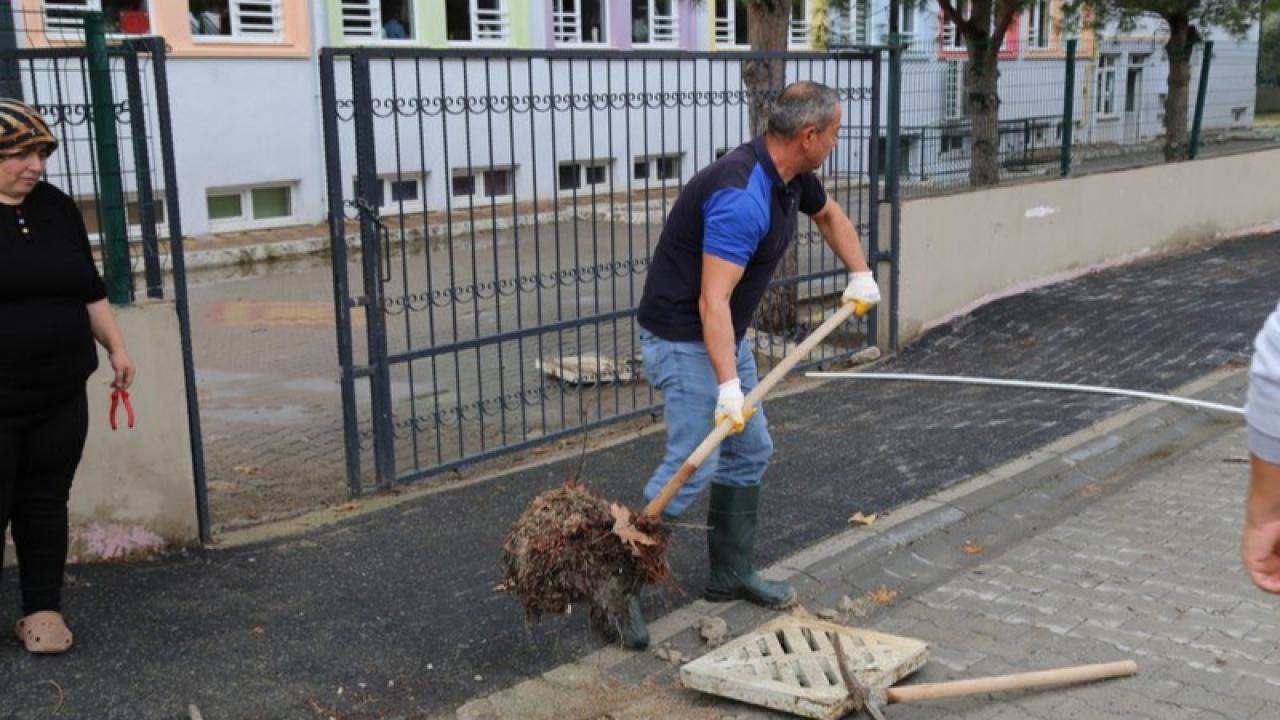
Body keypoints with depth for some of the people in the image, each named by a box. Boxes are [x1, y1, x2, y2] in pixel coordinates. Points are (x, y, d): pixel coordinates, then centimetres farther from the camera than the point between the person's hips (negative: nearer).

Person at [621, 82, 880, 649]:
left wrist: (860, 274, 19)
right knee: (693, 466, -13)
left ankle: (731, 573, 25)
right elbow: (712, 301, -33)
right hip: (684, 339, -10)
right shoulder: (741, 196, -28)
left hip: (727, 336, 10)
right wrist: (728, 386, -37)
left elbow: (829, 215, 26)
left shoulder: (793, 178, 2)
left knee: (750, 452, 13)